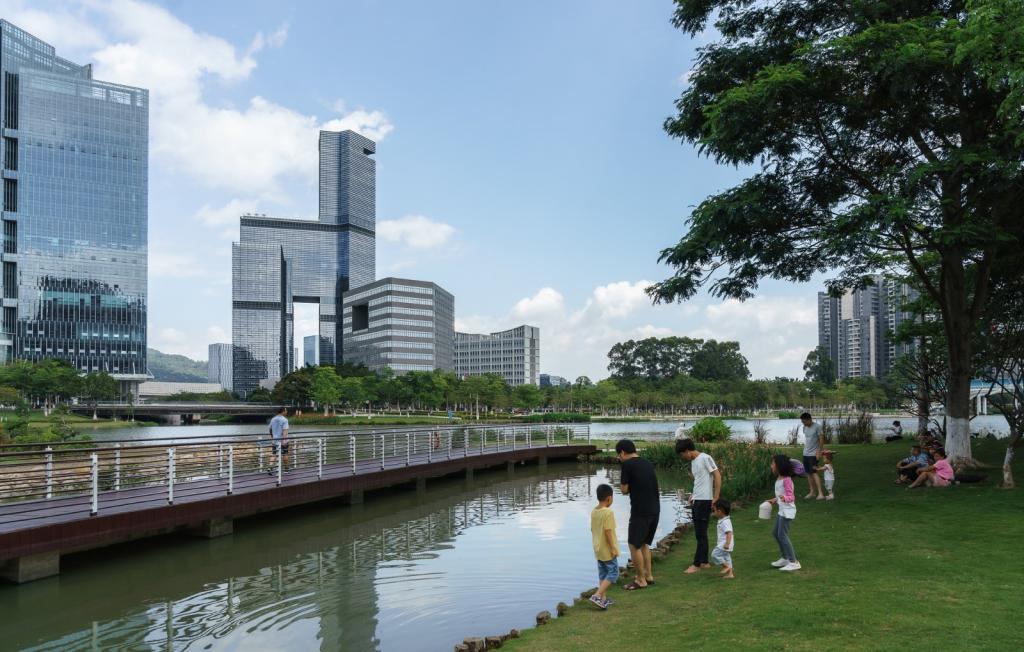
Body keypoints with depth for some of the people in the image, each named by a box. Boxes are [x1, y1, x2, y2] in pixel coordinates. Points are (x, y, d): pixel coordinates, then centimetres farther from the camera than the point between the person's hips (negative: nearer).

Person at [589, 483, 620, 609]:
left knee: (603, 574, 15)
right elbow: (608, 531, -23)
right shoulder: (608, 512, -20)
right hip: (607, 550, -8)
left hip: (598, 549, 8)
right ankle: (597, 596, -9)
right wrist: (613, 548, -17)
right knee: (613, 573, 0)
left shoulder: (593, 512, 5)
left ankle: (603, 599, 18)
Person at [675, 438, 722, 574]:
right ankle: (704, 562, 20)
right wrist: (693, 495, 10)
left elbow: (717, 476, -13)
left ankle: (697, 564, -1)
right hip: (696, 501, 9)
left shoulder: (705, 458, -12)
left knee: (701, 533, -4)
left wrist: (716, 498, -14)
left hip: (704, 500, -9)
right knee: (700, 533, 12)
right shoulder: (693, 461, 14)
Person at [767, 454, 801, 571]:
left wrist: (784, 498, -42)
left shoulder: (786, 479, -20)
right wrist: (774, 500, 31)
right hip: (781, 510, 10)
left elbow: (791, 496, -22)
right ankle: (784, 558, 30)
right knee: (775, 533, 17)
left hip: (788, 510, -10)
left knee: (782, 535, -7)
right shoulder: (779, 479, 7)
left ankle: (793, 562, 0)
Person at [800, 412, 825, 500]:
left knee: (814, 473, -12)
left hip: (813, 454, -7)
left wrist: (819, 452, -14)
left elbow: (821, 439, -12)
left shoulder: (817, 426, -12)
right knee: (809, 473, 9)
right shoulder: (804, 428, 8)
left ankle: (821, 493, -12)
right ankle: (811, 492, 17)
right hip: (805, 453, 7)